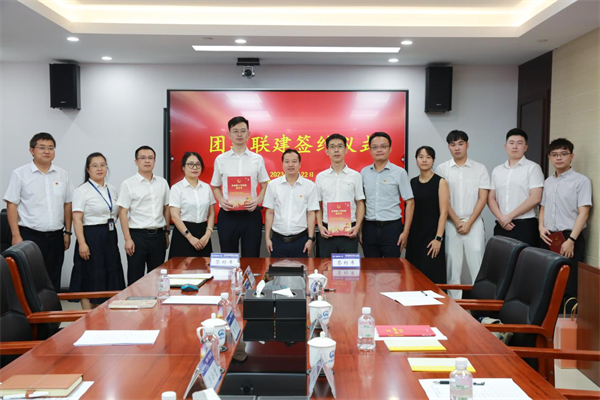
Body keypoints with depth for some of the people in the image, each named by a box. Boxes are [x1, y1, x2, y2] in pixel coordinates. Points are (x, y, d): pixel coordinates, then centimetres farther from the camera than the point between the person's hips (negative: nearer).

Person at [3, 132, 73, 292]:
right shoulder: (19, 174, -1)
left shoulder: (62, 174, 9)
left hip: (56, 237, 4)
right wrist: (16, 236, -10)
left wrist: (68, 232, 8)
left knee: (54, 281, 9)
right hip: (30, 236, -3)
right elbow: (11, 206, -4)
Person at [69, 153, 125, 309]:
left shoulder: (112, 190, 12)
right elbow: (77, 220, -12)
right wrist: (82, 243, -20)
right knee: (90, 280, 0)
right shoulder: (82, 191, -5)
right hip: (91, 237, -6)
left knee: (109, 278, 10)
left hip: (110, 237, 6)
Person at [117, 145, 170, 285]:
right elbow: (123, 212, -6)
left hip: (158, 235, 4)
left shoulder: (162, 183, 9)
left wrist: (166, 233, 10)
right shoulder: (128, 184, -3)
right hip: (138, 235, -4)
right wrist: (128, 239, -11)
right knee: (135, 278, 2)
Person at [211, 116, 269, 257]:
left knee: (251, 257, 5)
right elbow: (215, 187, 11)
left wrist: (257, 201, -11)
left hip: (251, 214, 0)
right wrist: (221, 201, -8)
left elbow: (265, 186, 8)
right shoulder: (220, 159, 5)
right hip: (227, 215, 0)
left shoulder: (258, 159, 4)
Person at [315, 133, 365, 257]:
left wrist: (357, 226, -9)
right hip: (327, 231, 1)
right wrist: (320, 226, -5)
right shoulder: (320, 177, 6)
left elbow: (360, 204, 4)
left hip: (349, 231, -1)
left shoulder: (355, 176, 2)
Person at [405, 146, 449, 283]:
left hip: (432, 234, -5)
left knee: (431, 275, -4)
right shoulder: (412, 182, 9)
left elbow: (443, 212, -9)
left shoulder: (440, 182, -4)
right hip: (414, 235, 5)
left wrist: (438, 238, -16)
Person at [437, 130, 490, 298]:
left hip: (474, 223, 0)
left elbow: (483, 198, 1)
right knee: (452, 265, 3)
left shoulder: (480, 169, 5)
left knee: (477, 265, -3)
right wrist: (457, 222, -8)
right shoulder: (442, 169, 4)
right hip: (451, 223, 0)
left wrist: (469, 223, -8)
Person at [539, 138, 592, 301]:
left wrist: (571, 240, -18)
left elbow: (583, 213, -11)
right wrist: (541, 227, 2)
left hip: (569, 237, -6)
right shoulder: (548, 181, 14)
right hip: (549, 238, 6)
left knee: (568, 286, -3)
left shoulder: (581, 180, -6)